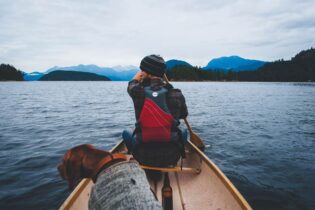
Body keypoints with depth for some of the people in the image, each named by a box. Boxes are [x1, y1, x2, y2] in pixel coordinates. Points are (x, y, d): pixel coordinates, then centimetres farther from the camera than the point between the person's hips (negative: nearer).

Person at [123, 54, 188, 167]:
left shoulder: (138, 93, -13)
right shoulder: (176, 94, -10)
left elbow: (132, 83, 15)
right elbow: (184, 115, 12)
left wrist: (145, 69, 30)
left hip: (143, 157, 0)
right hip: (171, 157, 1)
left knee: (126, 133, 26)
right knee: (184, 131, 29)